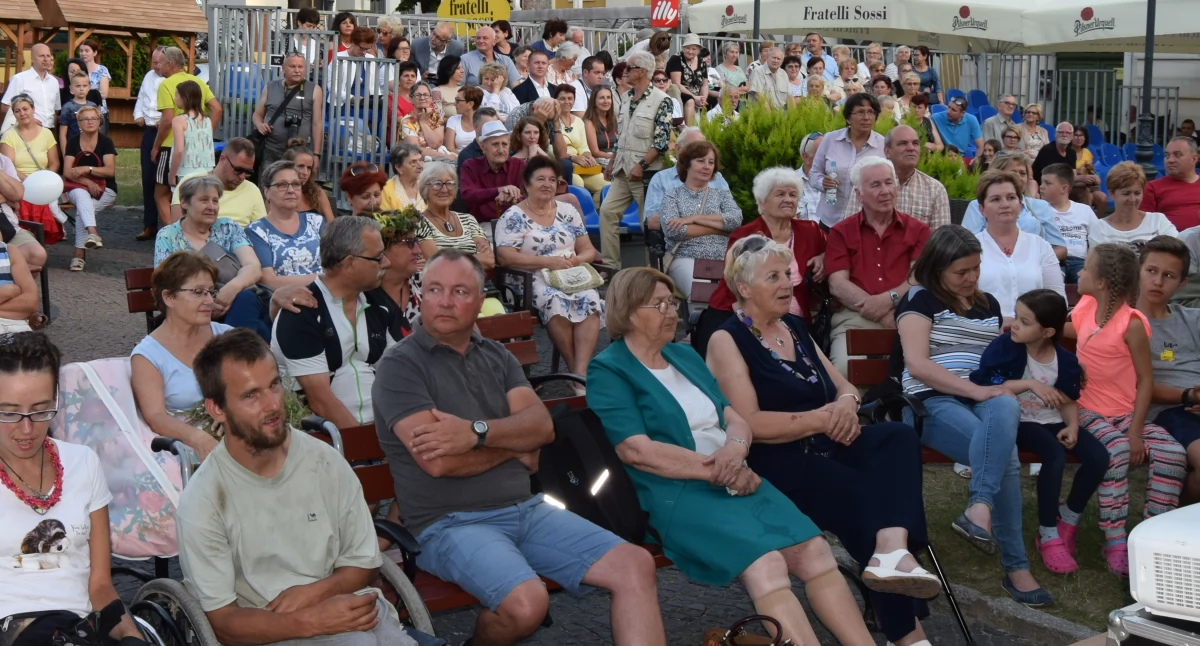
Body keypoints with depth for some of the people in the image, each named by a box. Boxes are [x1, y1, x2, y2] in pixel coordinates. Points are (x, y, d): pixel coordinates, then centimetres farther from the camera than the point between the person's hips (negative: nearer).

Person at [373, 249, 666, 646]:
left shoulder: (497, 357, 14)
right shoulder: (400, 365, -5)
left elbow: (542, 425, 0)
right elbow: (438, 461, -17)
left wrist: (477, 431, -18)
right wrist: (514, 445, -2)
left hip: (525, 509, 6)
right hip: (450, 524, -6)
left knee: (636, 566, -8)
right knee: (526, 602, -32)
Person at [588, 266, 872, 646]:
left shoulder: (684, 355, 20)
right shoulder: (607, 370, -2)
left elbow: (736, 419, 16)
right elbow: (636, 450, -13)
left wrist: (735, 450, -9)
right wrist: (717, 470, -14)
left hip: (734, 481, 7)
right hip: (675, 492, -7)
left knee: (815, 551, -16)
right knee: (765, 567, -29)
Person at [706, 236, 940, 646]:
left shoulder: (795, 326, 19)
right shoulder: (728, 340, -3)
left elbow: (844, 386, 20)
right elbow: (749, 423, -14)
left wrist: (846, 404, -5)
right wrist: (822, 418, -14)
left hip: (826, 447, 7)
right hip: (777, 462, -7)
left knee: (899, 437, -22)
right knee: (864, 497, -28)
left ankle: (892, 551, -46)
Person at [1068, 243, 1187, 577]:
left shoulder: (1131, 324, -13)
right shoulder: (1086, 307, 2)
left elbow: (1145, 380, -12)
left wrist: (1135, 431, -19)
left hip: (1126, 413, -2)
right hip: (1090, 412, 2)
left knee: (1173, 453, -27)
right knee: (1115, 449, -31)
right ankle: (1114, 541, -27)